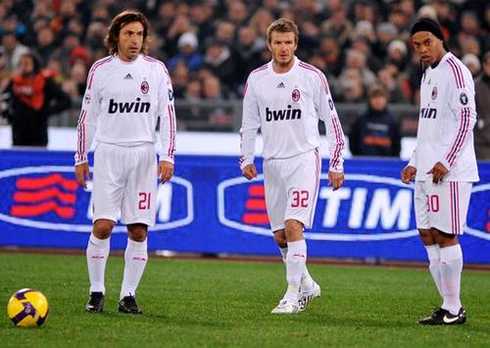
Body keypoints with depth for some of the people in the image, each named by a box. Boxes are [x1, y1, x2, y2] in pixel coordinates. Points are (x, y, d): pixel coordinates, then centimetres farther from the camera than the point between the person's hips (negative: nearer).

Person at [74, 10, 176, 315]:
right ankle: (97, 292, 2)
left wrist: (168, 157, -3)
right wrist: (81, 158, 8)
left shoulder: (156, 70, 4)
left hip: (144, 155, 1)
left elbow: (167, 114, 5)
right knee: (102, 226, -9)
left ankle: (128, 295, 7)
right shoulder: (100, 70, 4)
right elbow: (88, 116, 10)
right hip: (108, 152, -1)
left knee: (139, 231, -1)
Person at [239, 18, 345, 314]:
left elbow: (332, 121, 1)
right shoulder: (257, 78, 6)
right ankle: (307, 285, 27)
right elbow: (249, 124, 16)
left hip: (303, 159, -5)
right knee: (280, 235, 7)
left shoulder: (313, 76, -4)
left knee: (293, 226, -18)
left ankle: (293, 296, -16)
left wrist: (336, 164, 0)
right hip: (272, 164, 5)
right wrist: (246, 159, 7)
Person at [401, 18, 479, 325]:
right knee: (427, 234, 8)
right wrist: (415, 163, 21)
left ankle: (453, 309, -3)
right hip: (427, 170, 10)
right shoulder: (428, 74, 19)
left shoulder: (454, 70, -10)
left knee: (445, 235, -8)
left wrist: (446, 162, -21)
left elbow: (467, 117, -17)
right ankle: (450, 305, 13)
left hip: (449, 171, -10)